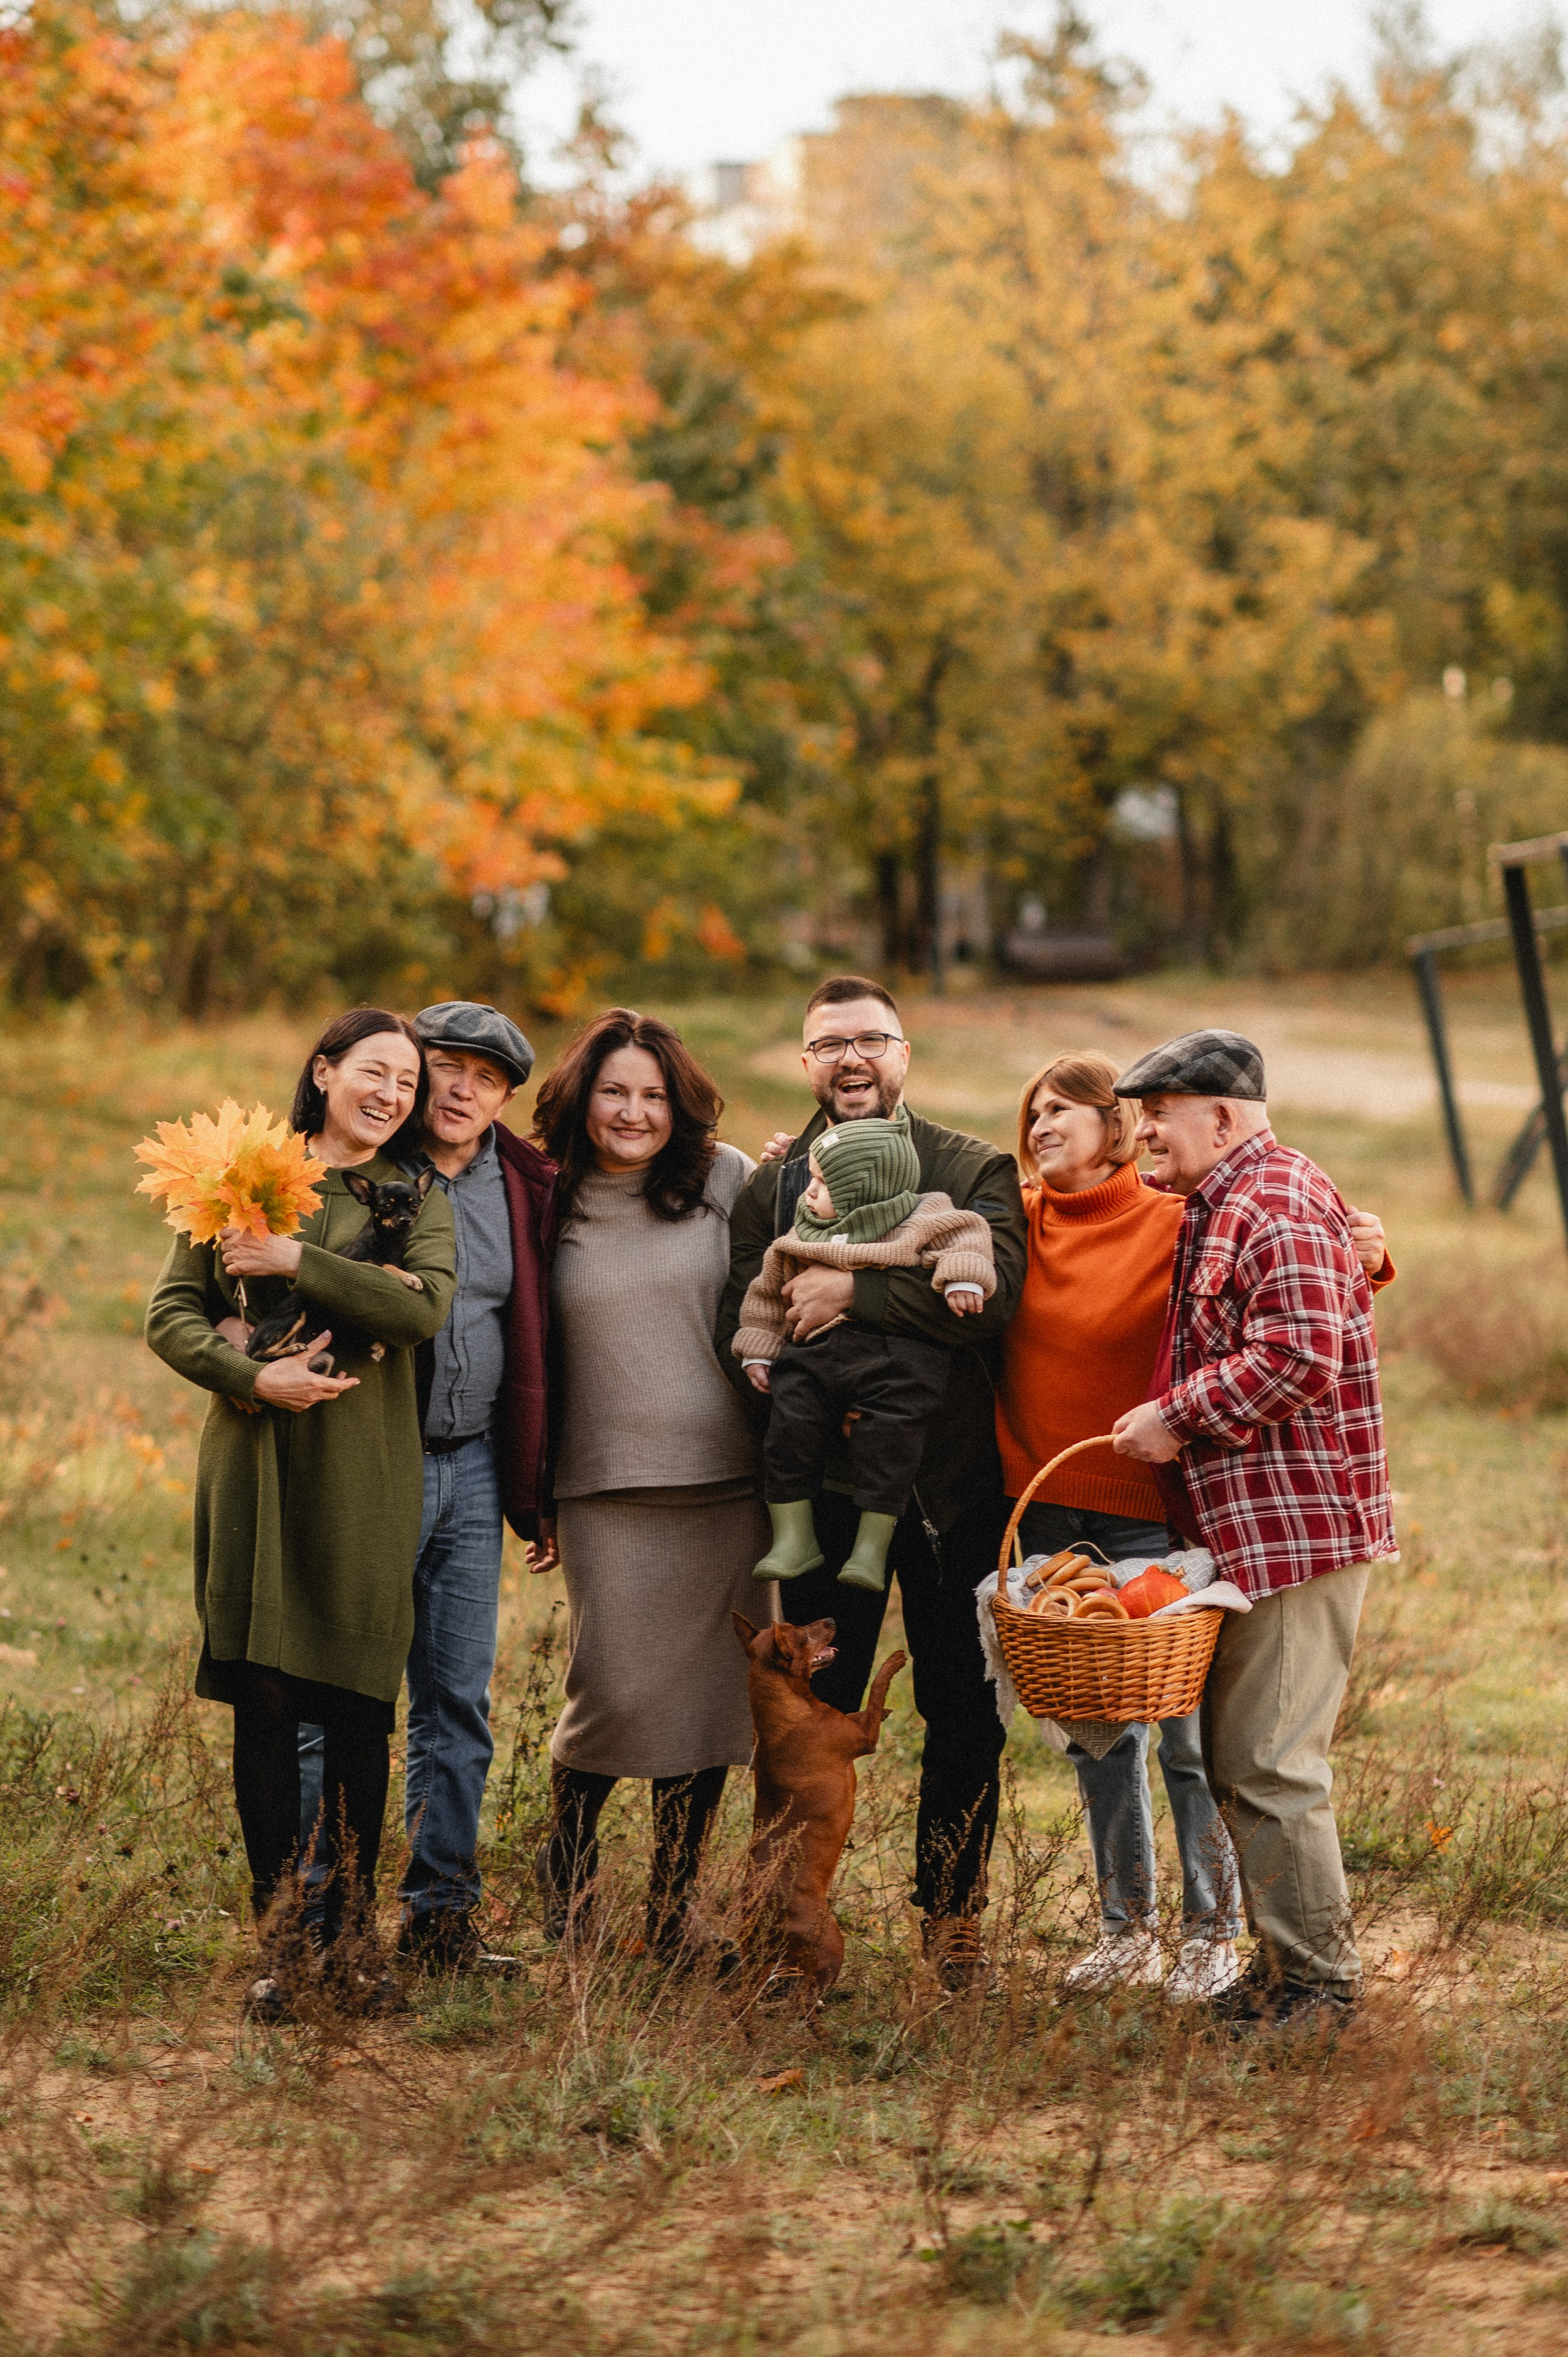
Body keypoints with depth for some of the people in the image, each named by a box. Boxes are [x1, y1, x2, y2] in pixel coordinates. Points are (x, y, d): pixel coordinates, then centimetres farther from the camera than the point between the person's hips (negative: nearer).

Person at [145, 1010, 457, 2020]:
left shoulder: (419, 1202, 9)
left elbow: (426, 1305, -10)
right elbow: (172, 1313, 6)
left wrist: (296, 1260, -13)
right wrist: (250, 1375, -10)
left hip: (365, 1478, 0)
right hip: (257, 1469, 0)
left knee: (361, 1709, 0)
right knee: (265, 1703, -2)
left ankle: (354, 1934, 12)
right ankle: (277, 1943, 5)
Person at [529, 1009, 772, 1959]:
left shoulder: (727, 1180, 2)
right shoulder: (551, 1204, 4)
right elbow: (534, 1359, 10)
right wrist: (538, 1498, 10)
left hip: (726, 1485, 1)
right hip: (608, 1489, -1)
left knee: (709, 1696, 5)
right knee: (617, 1692, -7)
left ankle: (675, 1905, 19)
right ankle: (567, 1853, 21)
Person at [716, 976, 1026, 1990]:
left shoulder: (975, 1170, 3)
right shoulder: (772, 1185, 12)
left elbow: (994, 1290, -14)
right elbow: (738, 1311, 6)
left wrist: (855, 1291, -20)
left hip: (955, 1477, -1)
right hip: (828, 1478, 1)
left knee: (965, 1715, 5)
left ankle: (953, 1916, 19)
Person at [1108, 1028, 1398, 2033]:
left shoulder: (1279, 1208, -15)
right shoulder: (1215, 1208, 19)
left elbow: (1298, 1357, -25)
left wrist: (1177, 1415, -18)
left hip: (1296, 1526, -11)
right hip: (1249, 1527, 11)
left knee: (1270, 1764, -8)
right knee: (1236, 1758, 14)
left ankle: (1318, 1979, 1)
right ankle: (1287, 1962, 22)